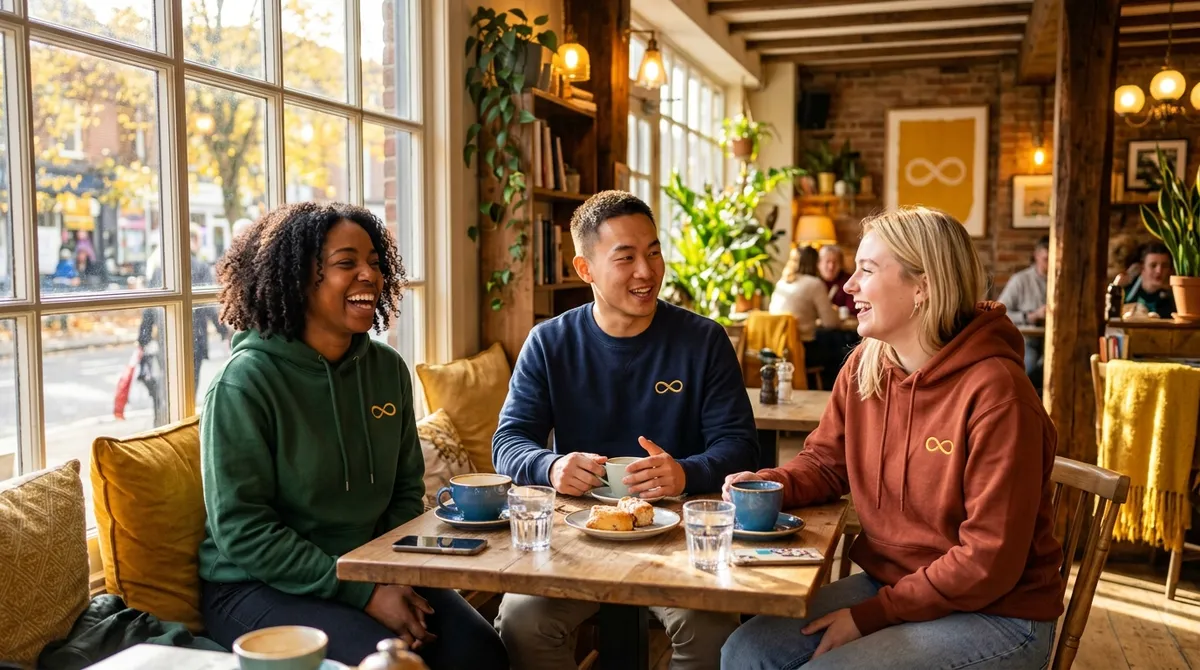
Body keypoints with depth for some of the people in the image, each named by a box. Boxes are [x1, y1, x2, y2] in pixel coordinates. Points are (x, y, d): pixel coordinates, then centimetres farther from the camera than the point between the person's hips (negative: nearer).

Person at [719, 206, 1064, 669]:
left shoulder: (993, 391, -23)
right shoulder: (863, 365, -1)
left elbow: (989, 558, -22)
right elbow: (826, 462, 13)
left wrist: (871, 615, -19)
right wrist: (768, 485, -9)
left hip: (995, 615, -6)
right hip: (886, 583, 6)